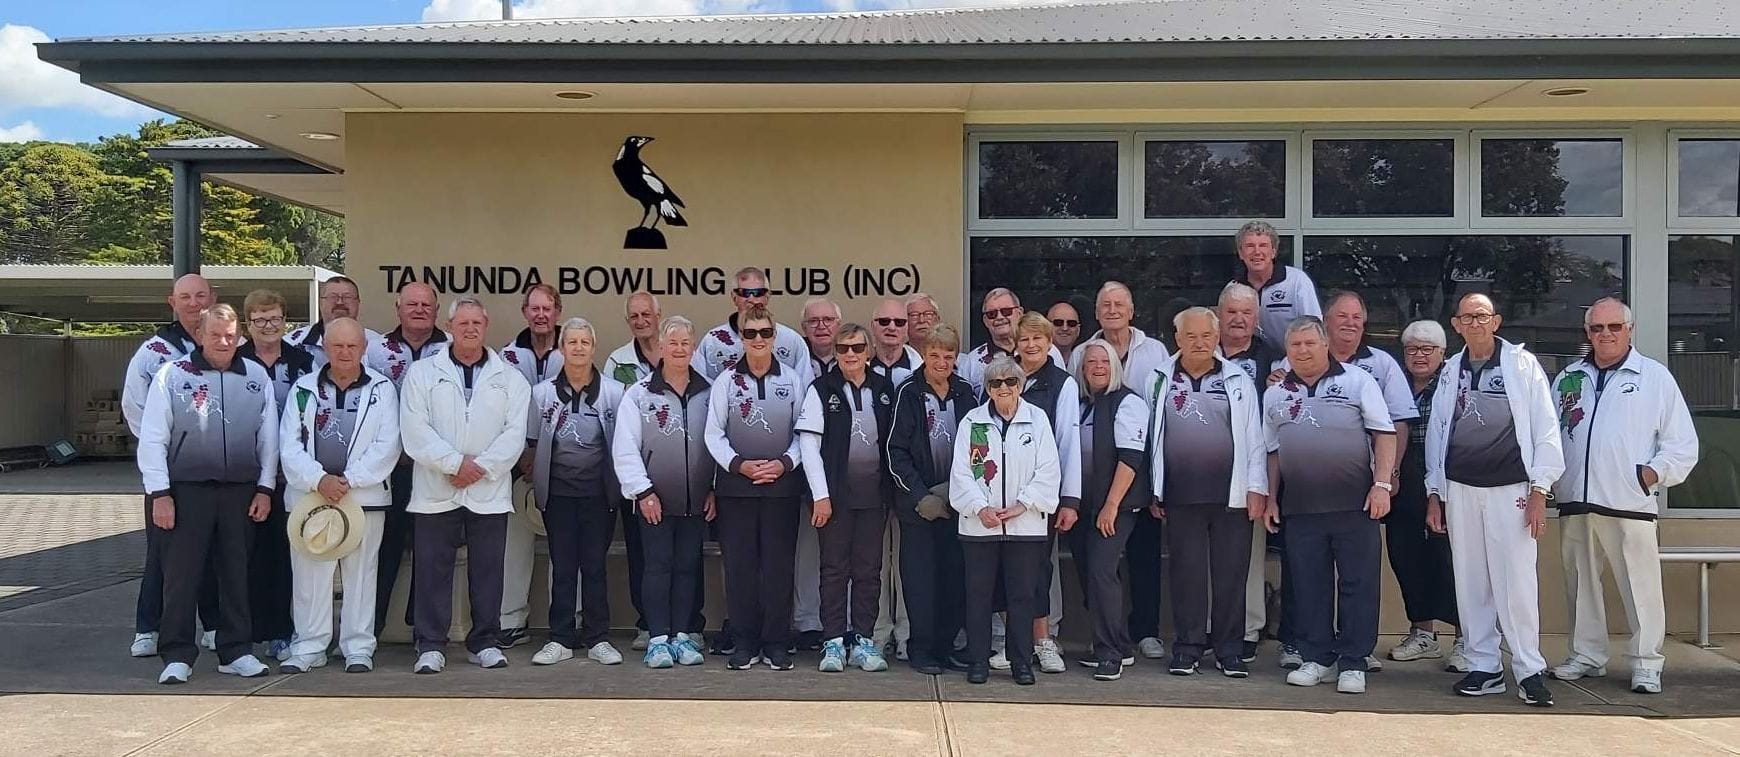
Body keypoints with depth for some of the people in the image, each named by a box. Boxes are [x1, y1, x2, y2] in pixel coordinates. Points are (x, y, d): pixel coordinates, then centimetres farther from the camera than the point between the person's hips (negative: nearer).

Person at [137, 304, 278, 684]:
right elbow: (152, 438, -2)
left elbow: (269, 436, 11)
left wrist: (265, 487, 6)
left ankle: (236, 652, 18)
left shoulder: (258, 377, 8)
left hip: (241, 491, 3)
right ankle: (177, 656, 9)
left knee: (236, 574, 9)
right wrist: (160, 493, -7)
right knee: (182, 575, 1)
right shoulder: (172, 375, 0)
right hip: (187, 491, -2)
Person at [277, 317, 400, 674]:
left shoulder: (382, 389, 3)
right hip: (310, 495, 2)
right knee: (309, 575, 4)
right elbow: (290, 444, 1)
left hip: (364, 496, -1)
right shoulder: (303, 389, 8)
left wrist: (348, 480, -12)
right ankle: (309, 647, 14)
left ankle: (358, 647, 12)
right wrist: (319, 480, -13)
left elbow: (387, 445, -4)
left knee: (360, 574, 4)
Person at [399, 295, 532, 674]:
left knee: (487, 569, 5)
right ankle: (430, 646, 9)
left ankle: (485, 642, 16)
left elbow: (515, 433, 1)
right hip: (435, 491, -1)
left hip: (489, 491, 1)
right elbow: (415, 430, -4)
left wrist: (480, 466, -11)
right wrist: (456, 463, -12)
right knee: (432, 569, 1)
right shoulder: (422, 373, 6)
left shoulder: (509, 378, 9)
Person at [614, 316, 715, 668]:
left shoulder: (708, 394, 4)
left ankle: (683, 635, 15)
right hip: (655, 499, -2)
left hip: (696, 500, 2)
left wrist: (715, 489, 0)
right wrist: (643, 491, -9)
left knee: (688, 566, 7)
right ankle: (658, 639, 6)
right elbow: (625, 448, -4)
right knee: (658, 566, 1)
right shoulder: (640, 393, -1)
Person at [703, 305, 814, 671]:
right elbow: (714, 434, 2)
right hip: (736, 485, 0)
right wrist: (739, 464, -11)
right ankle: (745, 643, 11)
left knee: (779, 565, 2)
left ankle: (775, 643, 11)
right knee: (739, 565, 2)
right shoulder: (726, 381, 4)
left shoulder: (793, 379, 5)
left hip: (782, 484, 0)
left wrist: (785, 463, -10)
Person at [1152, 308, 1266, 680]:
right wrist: (1153, 491, 5)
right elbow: (1150, 436, 8)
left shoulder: (1238, 381, 7)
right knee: (1186, 572, 5)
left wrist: (1257, 489, -1)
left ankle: (1229, 650, 13)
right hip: (1181, 496, 0)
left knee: (1231, 573, 3)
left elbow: (1254, 437, 5)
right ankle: (1187, 647, 14)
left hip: (1231, 494, 0)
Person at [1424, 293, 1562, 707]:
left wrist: (1539, 491, -7)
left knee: (1516, 583, -5)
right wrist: (1434, 493, 10)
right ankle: (1484, 668, 15)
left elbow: (1545, 430, -2)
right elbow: (1436, 432, 14)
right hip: (1460, 490, 4)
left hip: (1510, 489, -4)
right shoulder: (1450, 371, 11)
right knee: (1471, 584, 7)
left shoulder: (1522, 365, 1)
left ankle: (1530, 670, 5)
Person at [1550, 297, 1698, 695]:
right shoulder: (1568, 378, 14)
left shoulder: (1654, 376, 4)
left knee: (1640, 586, -2)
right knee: (1581, 583, 11)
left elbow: (1683, 442, 4)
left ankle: (1646, 664, 8)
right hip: (1575, 502, 4)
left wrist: (1656, 471, -9)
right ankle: (1587, 655, 23)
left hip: (1630, 504, -4)